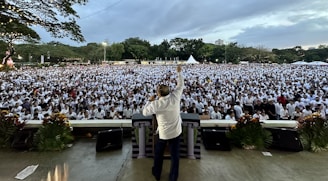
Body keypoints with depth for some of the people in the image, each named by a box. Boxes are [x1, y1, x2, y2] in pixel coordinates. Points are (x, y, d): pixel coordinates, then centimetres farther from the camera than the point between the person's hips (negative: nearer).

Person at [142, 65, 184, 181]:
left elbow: (145, 112, -8)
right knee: (175, 155, 13)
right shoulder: (175, 96, -17)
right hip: (176, 132, 2)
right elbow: (181, 85, 1)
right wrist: (179, 72, 12)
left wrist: (150, 101, 2)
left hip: (163, 133, -2)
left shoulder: (156, 104, -23)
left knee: (158, 153, 22)